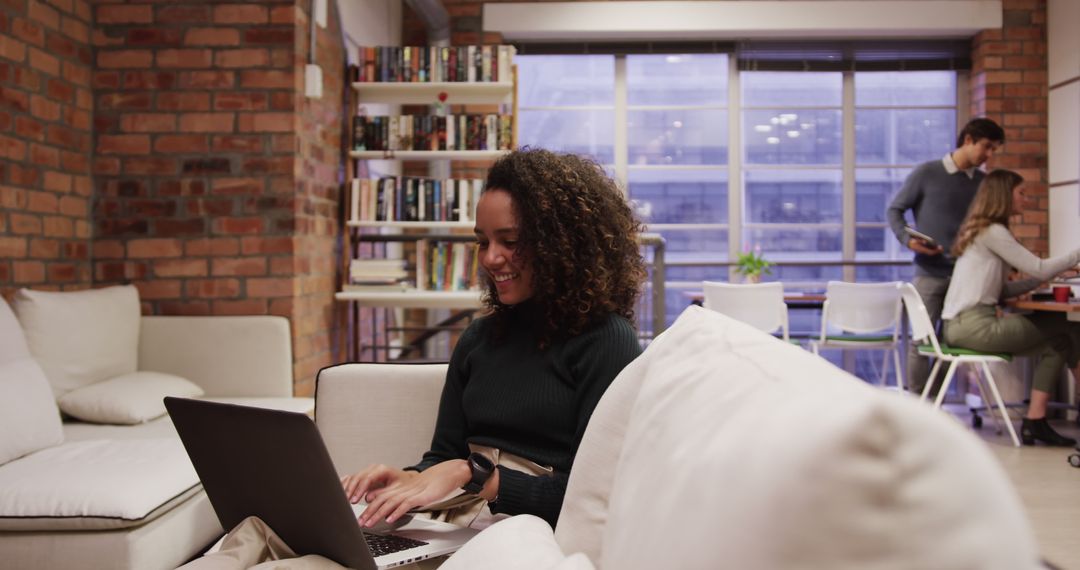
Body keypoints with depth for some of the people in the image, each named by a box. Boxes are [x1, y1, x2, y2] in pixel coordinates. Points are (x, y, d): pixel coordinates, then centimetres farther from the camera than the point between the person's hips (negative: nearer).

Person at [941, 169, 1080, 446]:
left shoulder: (984, 231, 20)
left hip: (965, 324, 9)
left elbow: (1003, 290, 16)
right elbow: (1039, 268, -11)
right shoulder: (991, 231, -8)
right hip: (974, 325, -9)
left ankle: (1035, 422, -2)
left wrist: (1054, 272, 11)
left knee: (1057, 343, 1)